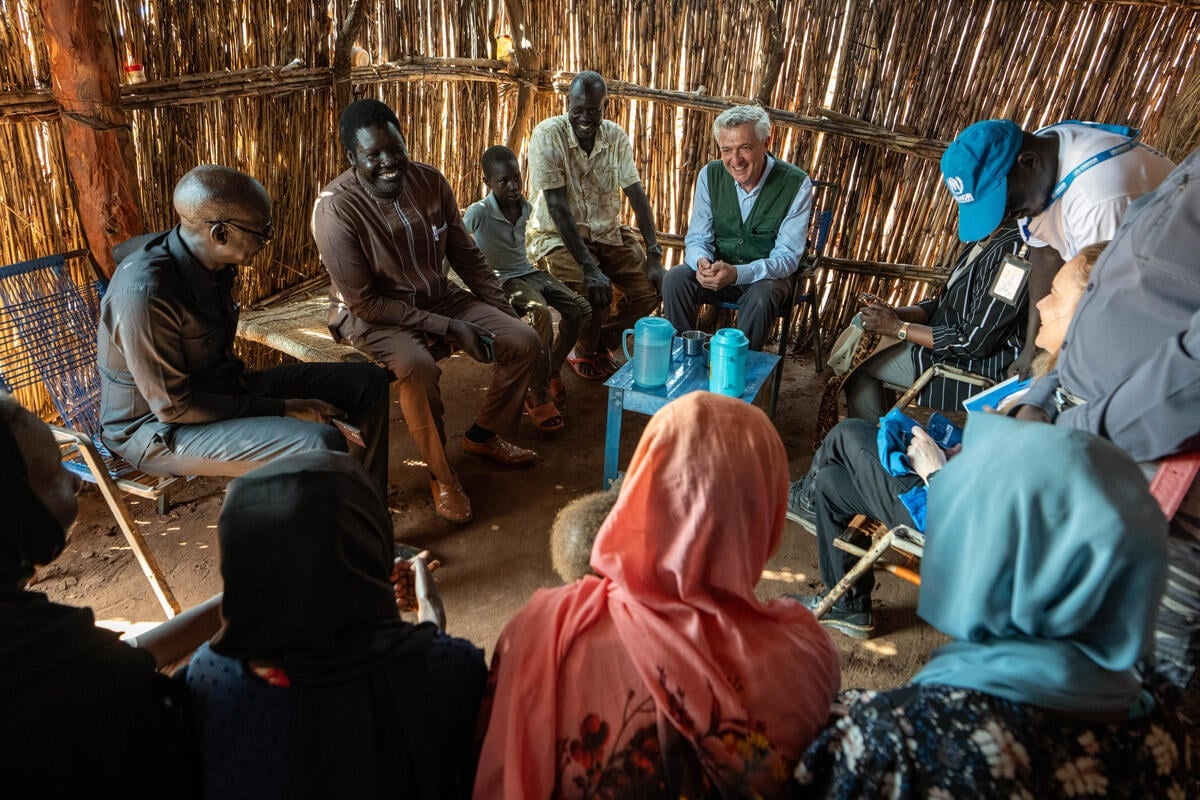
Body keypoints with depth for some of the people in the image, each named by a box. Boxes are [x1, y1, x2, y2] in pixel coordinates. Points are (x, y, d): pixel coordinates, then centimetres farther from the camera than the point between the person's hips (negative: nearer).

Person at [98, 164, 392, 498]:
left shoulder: (213, 262, -3)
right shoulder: (144, 293, -29)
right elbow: (173, 407, -24)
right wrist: (283, 408, -22)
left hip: (220, 386, 9)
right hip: (156, 425, -8)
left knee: (368, 382, 2)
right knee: (322, 445, -32)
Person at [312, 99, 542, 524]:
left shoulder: (429, 181, -7)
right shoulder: (335, 208, -22)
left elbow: (466, 255, 5)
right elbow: (364, 302, -21)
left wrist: (503, 311, -2)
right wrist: (448, 327, -23)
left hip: (438, 297, 6)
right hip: (372, 313, -5)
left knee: (524, 341, -6)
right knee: (418, 366, -37)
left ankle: (483, 435, 16)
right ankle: (441, 474, -11)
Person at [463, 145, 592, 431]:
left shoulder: (526, 208, 3)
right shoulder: (479, 212, -14)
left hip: (530, 272, 7)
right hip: (503, 280, -7)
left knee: (580, 309, -10)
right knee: (541, 314, -34)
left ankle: (552, 371, 9)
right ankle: (538, 394, -24)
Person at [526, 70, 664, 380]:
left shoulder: (616, 137, -2)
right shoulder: (548, 135, -16)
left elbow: (637, 195, -5)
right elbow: (557, 206, -23)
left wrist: (654, 255, -17)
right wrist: (589, 268, -30)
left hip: (606, 232, 5)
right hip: (557, 234, -5)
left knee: (650, 287, -11)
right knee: (595, 293, -28)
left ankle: (602, 343, 17)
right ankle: (584, 350, 8)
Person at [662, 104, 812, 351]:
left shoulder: (796, 184, -16)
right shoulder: (710, 175, -7)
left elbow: (787, 256, -17)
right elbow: (697, 238, -3)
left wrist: (738, 273, -36)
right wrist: (702, 262, -29)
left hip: (767, 276, -2)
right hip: (718, 268, 3)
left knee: (762, 296, -35)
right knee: (676, 277, -24)